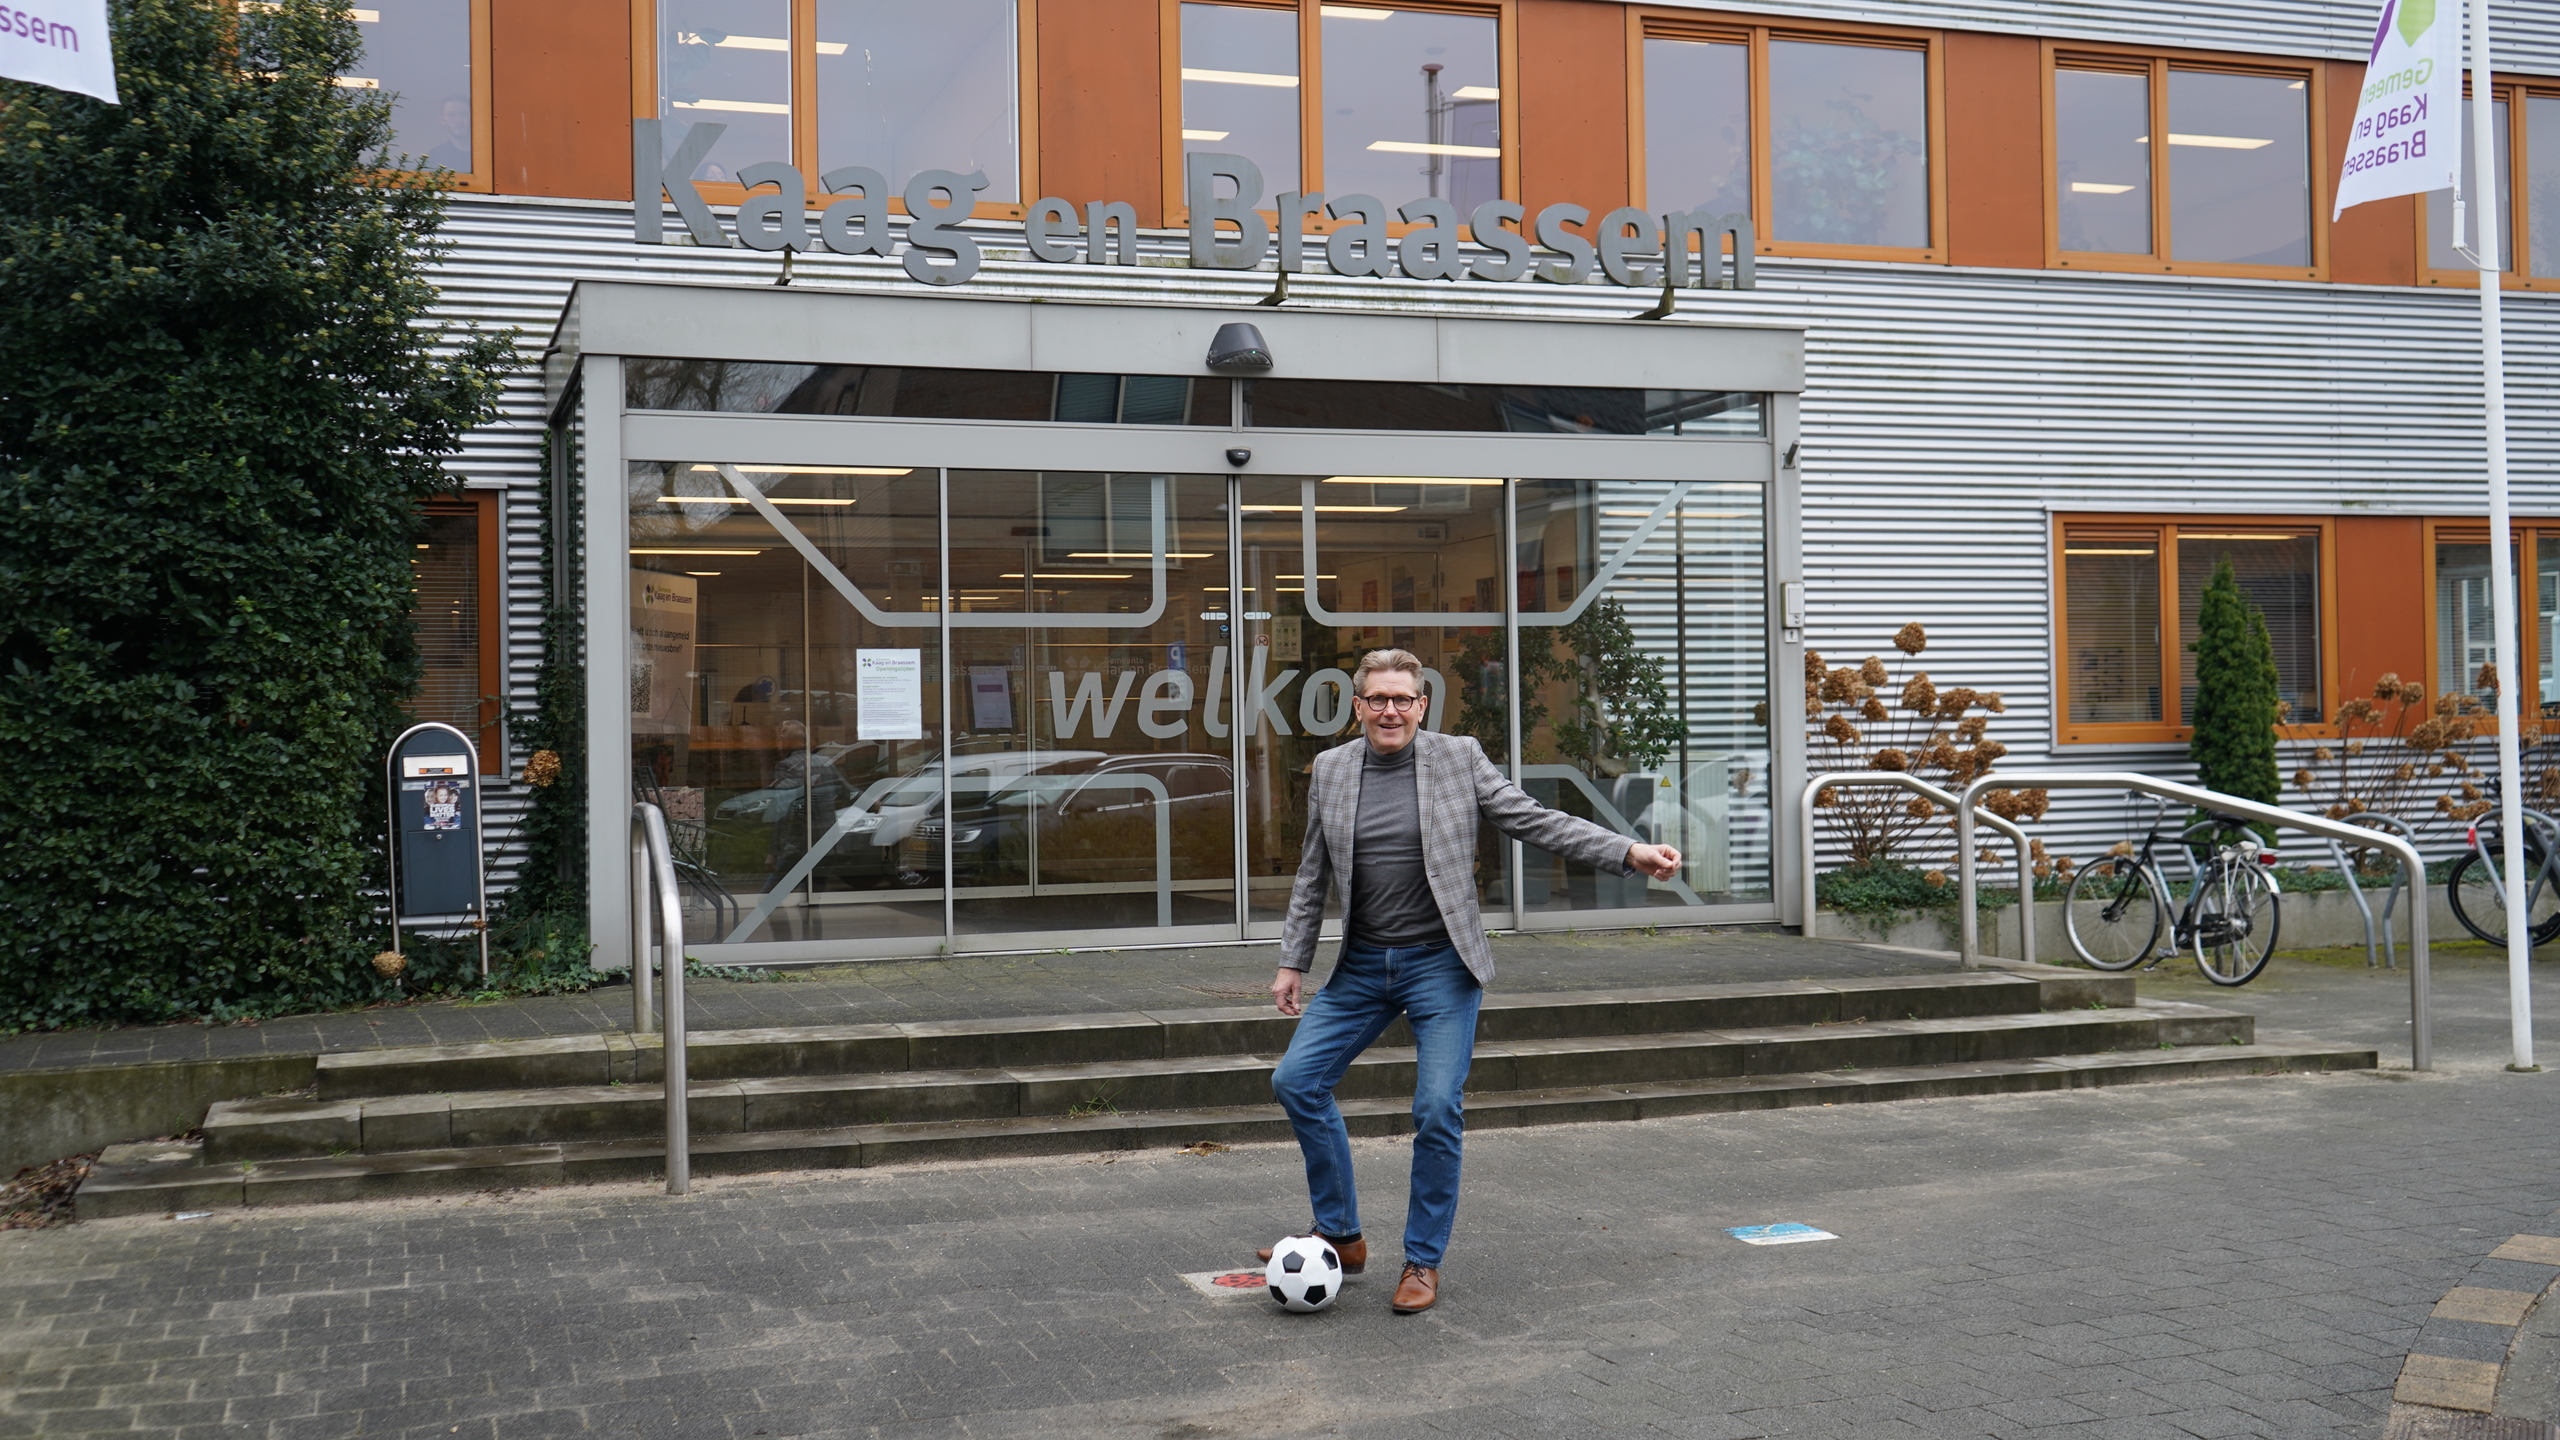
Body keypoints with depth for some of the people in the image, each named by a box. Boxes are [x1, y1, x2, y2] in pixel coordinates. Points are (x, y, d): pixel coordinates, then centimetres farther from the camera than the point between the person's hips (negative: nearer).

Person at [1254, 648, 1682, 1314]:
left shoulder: (1459, 759, -2)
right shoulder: (1331, 769, 6)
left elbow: (1536, 821, -3)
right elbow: (1313, 875, 13)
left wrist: (1631, 853, -12)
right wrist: (1293, 961, 12)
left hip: (1440, 963, -3)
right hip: (1361, 965, 4)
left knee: (1438, 1111, -7)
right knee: (1296, 1081, -2)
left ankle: (1423, 1260, 11)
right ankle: (1341, 1236, 14)